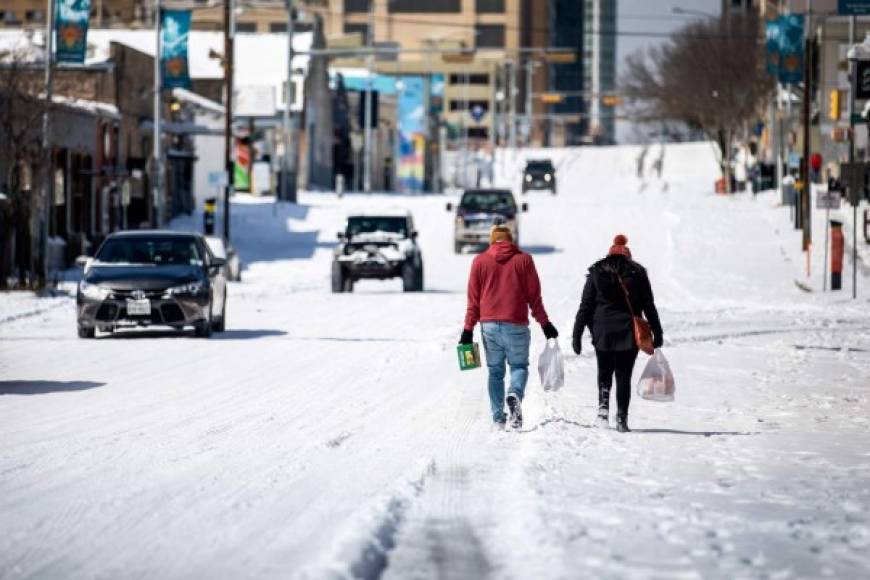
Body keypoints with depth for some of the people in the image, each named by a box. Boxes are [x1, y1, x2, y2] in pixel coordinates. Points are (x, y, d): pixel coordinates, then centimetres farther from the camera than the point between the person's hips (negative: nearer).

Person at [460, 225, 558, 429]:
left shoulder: (480, 261, 6)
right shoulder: (524, 260, 3)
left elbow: (473, 298, 5)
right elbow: (534, 296, 3)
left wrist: (468, 328, 8)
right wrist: (544, 323, 10)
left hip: (489, 325, 1)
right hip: (516, 325, -1)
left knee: (495, 371, 11)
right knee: (519, 366, 10)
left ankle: (498, 417, 5)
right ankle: (515, 394, -22)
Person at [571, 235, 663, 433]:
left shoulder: (596, 273, 3)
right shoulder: (637, 273, 2)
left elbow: (585, 306, 1)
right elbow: (649, 306, 3)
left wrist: (577, 335, 3)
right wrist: (657, 333, 9)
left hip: (602, 333, 0)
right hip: (628, 333, 0)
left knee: (604, 373, 17)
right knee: (624, 376, 6)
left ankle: (603, 406, -5)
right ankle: (622, 418, 0)